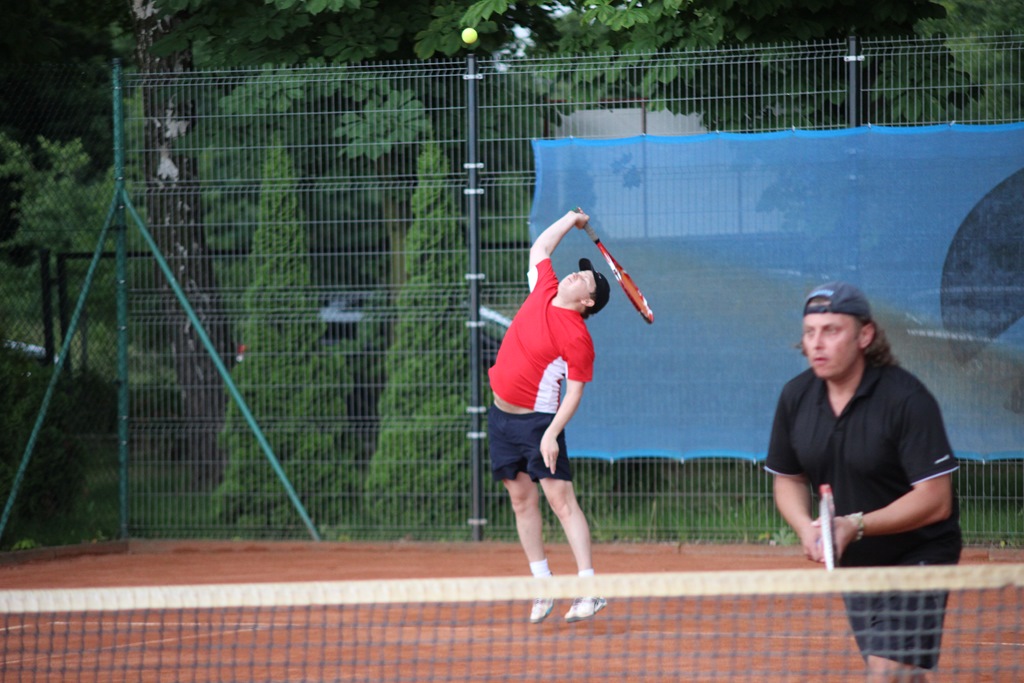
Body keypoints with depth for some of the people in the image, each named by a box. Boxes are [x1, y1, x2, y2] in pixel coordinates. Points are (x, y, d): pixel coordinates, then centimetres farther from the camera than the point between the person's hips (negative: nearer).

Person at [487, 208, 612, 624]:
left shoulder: (578, 339, -15)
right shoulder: (544, 290, 5)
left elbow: (574, 394, -16)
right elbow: (539, 248, 23)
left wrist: (552, 434, -25)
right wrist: (571, 221, 19)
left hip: (538, 421, -8)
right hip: (502, 415, 8)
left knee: (561, 499, -11)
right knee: (522, 499, 9)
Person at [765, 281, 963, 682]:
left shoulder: (906, 399, -22)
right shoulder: (796, 397, -2)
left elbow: (935, 500, -24)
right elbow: (787, 478, 11)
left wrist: (856, 526, -30)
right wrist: (806, 528, -11)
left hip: (918, 559, -7)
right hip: (854, 563, 7)